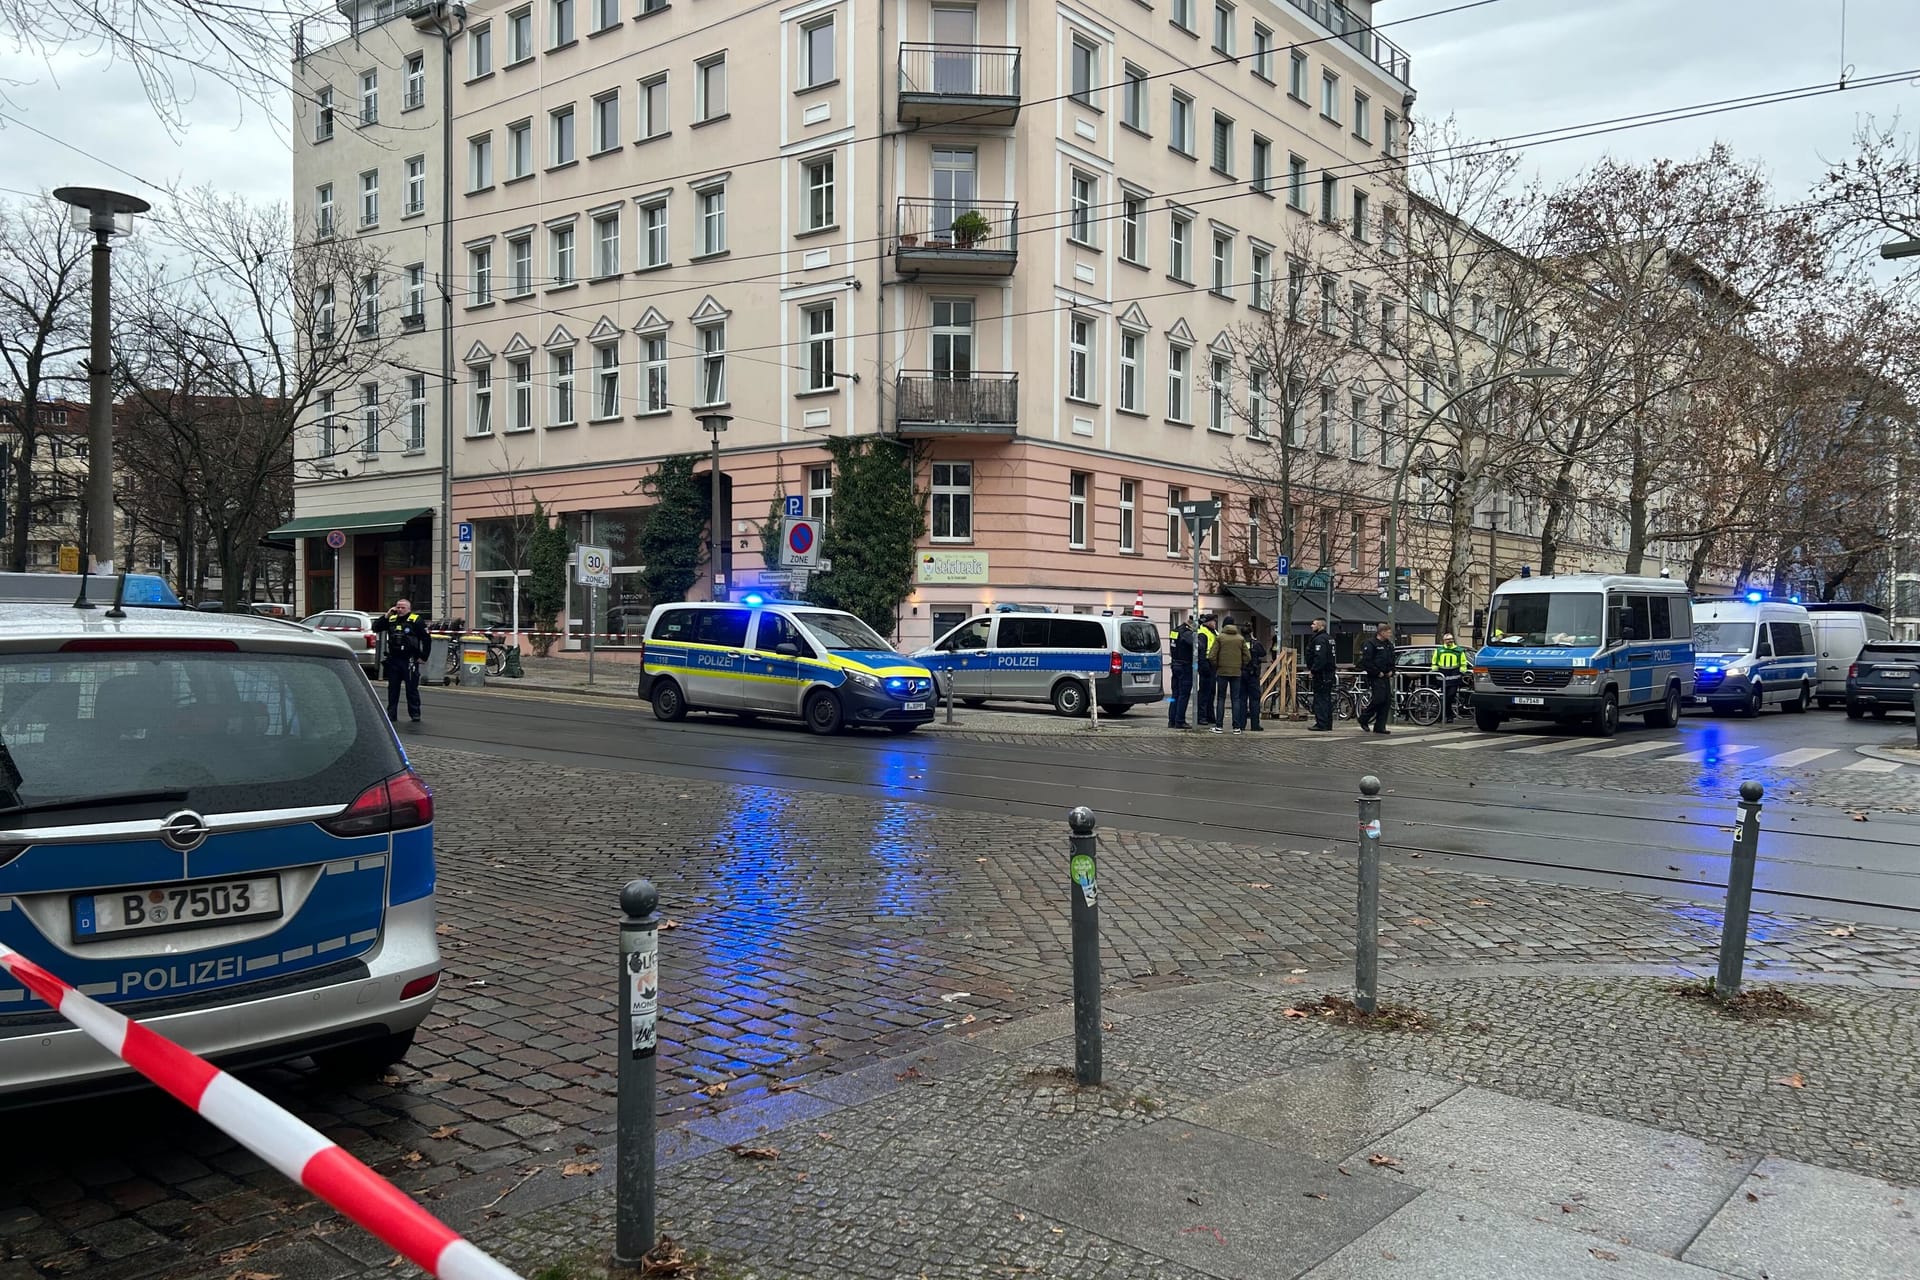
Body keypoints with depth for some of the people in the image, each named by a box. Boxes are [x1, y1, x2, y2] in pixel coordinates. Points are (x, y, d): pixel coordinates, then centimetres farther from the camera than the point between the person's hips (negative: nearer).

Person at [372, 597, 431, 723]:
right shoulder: (391, 620, 11)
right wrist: (386, 616, -2)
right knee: (392, 689, 10)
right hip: (393, 660, 5)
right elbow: (376, 628, 7)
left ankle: (415, 714, 5)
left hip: (409, 661, -5)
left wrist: (423, 657, -6)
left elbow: (427, 639, -4)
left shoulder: (416, 620, -4)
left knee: (412, 689, -1)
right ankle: (391, 713, 16)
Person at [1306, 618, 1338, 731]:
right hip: (1329, 673, 10)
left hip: (1321, 674, -10)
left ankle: (1321, 724, -9)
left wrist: (1313, 670, -19)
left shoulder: (1319, 639, -15)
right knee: (1327, 698, 14)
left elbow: (1319, 657, -25)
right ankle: (1328, 725, 18)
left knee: (1320, 698, -8)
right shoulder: (1329, 638, 18)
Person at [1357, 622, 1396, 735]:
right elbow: (1366, 662, -15)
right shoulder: (1370, 644, -9)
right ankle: (1363, 720, 5)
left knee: (1387, 702, 3)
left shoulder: (1389, 645, 17)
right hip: (1375, 678, -8)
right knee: (1378, 699, -15)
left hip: (1386, 677, 8)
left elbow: (1392, 661, 27)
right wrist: (1377, 673, -15)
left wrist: (1391, 671, 9)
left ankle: (1380, 727, 7)